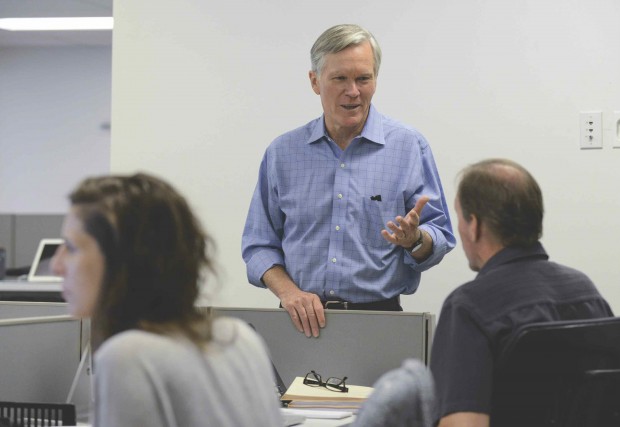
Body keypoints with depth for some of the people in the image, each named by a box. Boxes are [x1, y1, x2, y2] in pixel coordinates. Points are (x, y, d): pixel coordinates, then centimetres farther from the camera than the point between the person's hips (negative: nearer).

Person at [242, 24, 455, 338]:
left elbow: (440, 240, 6)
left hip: (379, 318, -1)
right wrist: (288, 290, -6)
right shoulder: (282, 153, 11)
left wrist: (415, 239, -17)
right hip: (302, 322, 2)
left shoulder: (409, 146, 5)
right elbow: (259, 244, 12)